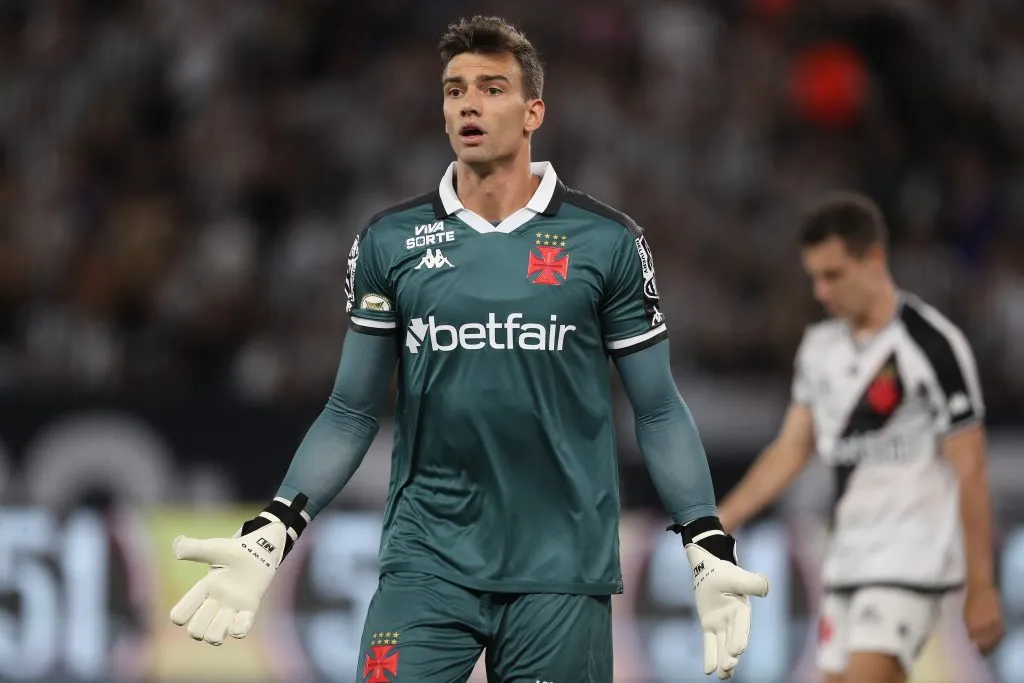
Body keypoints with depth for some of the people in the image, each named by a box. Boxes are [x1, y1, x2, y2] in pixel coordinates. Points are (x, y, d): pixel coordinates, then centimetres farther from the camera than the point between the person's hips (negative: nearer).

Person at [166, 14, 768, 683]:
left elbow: (658, 409, 5)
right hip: (426, 562, 1)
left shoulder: (608, 240, 1)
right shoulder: (389, 240, 6)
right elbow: (352, 413, 10)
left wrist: (710, 548, -5)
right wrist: (271, 534, -2)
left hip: (562, 571, -1)